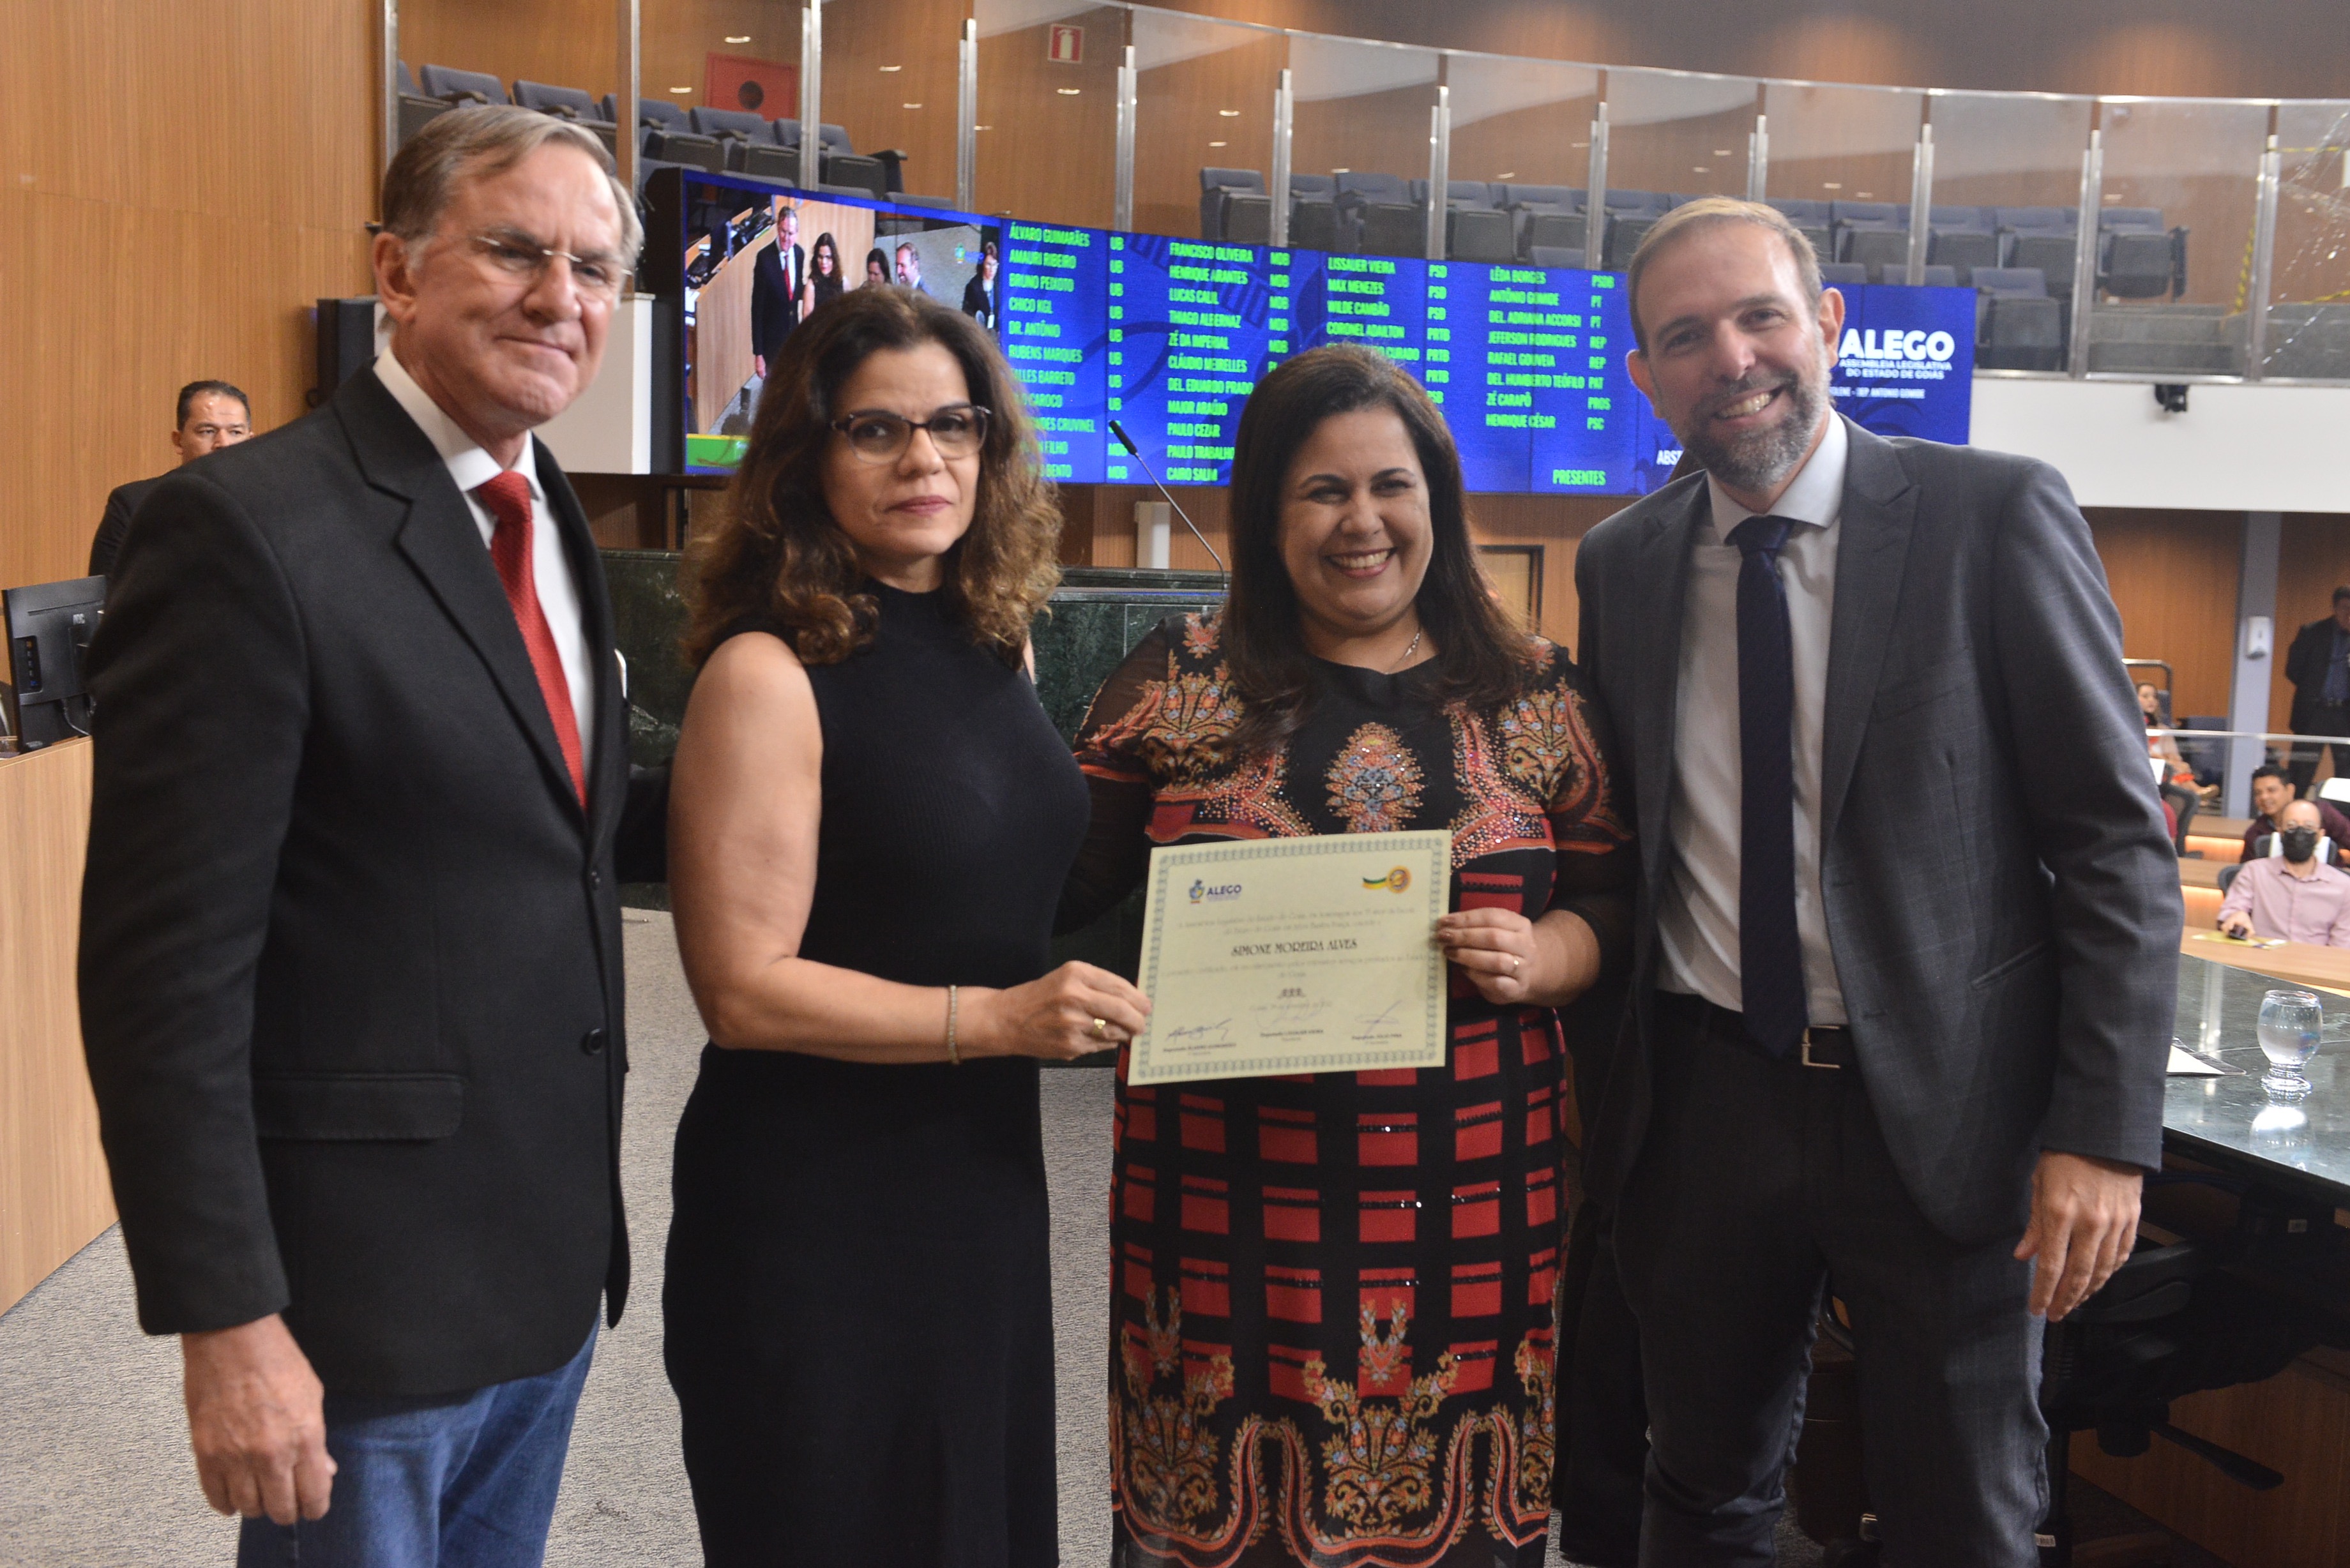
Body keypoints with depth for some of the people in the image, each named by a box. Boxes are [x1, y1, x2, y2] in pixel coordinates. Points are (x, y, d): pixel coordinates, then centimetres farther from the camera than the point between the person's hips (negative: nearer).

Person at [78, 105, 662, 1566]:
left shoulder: (549, 520, 8)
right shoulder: (247, 527, -17)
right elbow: (168, 967, -18)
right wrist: (226, 1321, -18)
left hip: (552, 1258, 8)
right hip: (362, 1285, -7)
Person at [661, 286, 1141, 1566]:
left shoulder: (995, 639, 4)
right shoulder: (767, 672, -16)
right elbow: (742, 989, -19)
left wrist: (1091, 1001, 4)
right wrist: (994, 1019, -23)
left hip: (987, 1174, 7)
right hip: (812, 1207, -6)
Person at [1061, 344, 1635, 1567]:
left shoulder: (1534, 694, 7)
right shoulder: (1182, 680, 4)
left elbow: (1607, 899, 8)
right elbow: (1065, 880, 4)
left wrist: (1541, 958, -12)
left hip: (1467, 1200, 1)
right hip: (1229, 1198, -1)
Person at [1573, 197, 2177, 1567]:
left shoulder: (1997, 515, -7)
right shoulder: (1621, 565, 4)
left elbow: (2117, 840, -8)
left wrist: (2105, 1132, -14)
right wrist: (1598, 1087, 6)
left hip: (1943, 1108, -3)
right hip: (1699, 1108, 3)